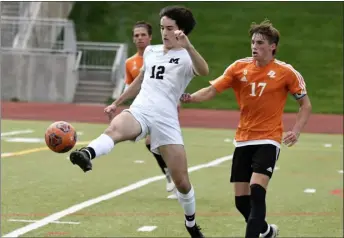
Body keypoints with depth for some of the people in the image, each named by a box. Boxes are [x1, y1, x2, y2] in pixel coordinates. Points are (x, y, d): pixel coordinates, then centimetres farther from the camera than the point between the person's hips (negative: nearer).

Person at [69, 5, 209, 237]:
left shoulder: (186, 57, 1)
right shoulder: (151, 51, 19)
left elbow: (204, 71, -24)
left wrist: (187, 45, -39)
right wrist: (116, 103, 35)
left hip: (166, 120, -3)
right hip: (139, 111, 3)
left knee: (181, 181, 0)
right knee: (115, 128, -35)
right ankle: (87, 155, -66)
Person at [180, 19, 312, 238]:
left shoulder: (286, 72, -6)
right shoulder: (239, 67, 0)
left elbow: (306, 105, 3)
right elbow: (212, 90, -4)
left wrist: (296, 131, -12)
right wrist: (190, 98, -23)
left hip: (268, 140, -4)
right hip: (243, 140, 4)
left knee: (256, 191, -23)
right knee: (241, 200, 6)